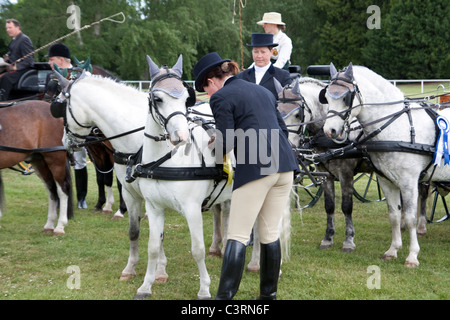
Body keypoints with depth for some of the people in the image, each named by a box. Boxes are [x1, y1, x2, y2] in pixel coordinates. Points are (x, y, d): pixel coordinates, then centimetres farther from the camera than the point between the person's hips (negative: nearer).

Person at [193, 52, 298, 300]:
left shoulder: (221, 97, -1)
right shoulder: (263, 91, 21)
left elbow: (227, 143, -7)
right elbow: (282, 128, 20)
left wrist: (215, 147, 14)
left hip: (254, 169, -7)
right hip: (284, 164, 7)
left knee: (238, 236, -3)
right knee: (270, 233, 14)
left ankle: (225, 296, -4)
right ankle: (269, 294, 21)